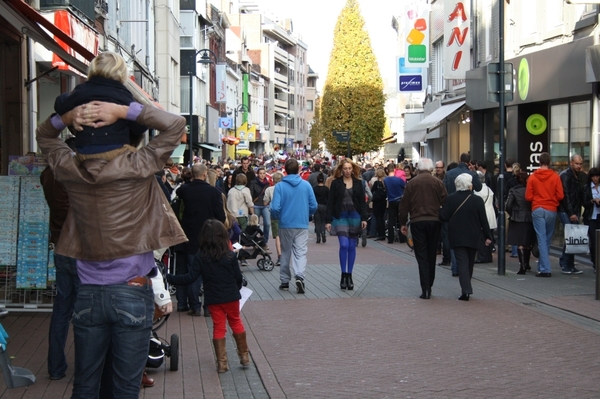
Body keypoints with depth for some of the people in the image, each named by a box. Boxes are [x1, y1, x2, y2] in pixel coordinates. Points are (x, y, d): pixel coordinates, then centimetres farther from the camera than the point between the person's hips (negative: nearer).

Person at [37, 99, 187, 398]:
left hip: (88, 293, 4)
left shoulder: (69, 171, -1)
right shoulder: (137, 168, -13)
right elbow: (175, 124, -9)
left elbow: (44, 135, 18)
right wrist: (122, 111, -14)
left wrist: (68, 116, -2)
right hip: (133, 293, -3)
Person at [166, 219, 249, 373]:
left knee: (218, 328, 9)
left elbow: (190, 278, -16)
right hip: (231, 297, 0)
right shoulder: (230, 256, -10)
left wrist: (169, 278, -11)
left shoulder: (200, 257, -12)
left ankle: (221, 362, 9)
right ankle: (244, 355, 26)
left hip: (213, 299, 0)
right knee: (236, 323, 18)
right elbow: (238, 277, -3)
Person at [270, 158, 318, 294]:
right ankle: (299, 276, -22)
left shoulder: (280, 186, -8)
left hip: (285, 225, 0)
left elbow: (275, 208, -13)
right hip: (302, 225, 0)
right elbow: (313, 206, -1)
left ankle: (285, 281, 20)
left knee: (285, 253, 14)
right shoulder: (306, 185, -3)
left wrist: (277, 217, 9)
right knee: (300, 252, 0)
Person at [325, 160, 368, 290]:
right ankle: (343, 275, -4)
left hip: (354, 216, 2)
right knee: (344, 245, -14)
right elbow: (330, 202, -1)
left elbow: (362, 201, 7)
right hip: (340, 216, -2)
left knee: (352, 246, 6)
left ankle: (349, 276, 14)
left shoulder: (358, 183, 6)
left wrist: (364, 218, -2)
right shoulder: (336, 183, 0)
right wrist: (328, 220, -6)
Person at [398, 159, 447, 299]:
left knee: (421, 255, 1)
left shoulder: (411, 183, 1)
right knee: (431, 255, 13)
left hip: (417, 222, -1)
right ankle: (429, 287, 19)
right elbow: (445, 203, -2)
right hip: (434, 221, 1)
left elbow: (404, 204, 2)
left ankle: (425, 289, -8)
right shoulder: (438, 182, 0)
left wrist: (402, 223, 9)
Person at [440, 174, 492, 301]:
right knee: (469, 262, 16)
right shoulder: (477, 200, -6)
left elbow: (444, 217, -9)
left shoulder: (450, 199, -8)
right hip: (473, 237, 1)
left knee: (462, 262, -3)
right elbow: (483, 220, -3)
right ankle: (467, 288, 27)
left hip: (456, 237, -1)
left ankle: (466, 290, -17)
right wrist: (488, 236, 4)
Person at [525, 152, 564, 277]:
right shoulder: (555, 177, -4)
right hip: (551, 210, 1)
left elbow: (528, 197, -2)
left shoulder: (532, 177, -3)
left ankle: (545, 269, -10)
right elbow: (560, 195, -4)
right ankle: (542, 266, 21)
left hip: (537, 210, -1)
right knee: (547, 238, 13)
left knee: (541, 238, -3)